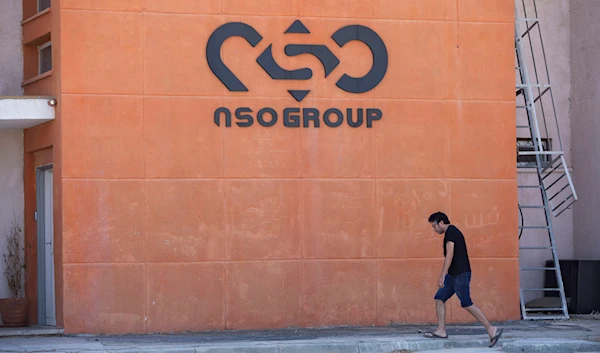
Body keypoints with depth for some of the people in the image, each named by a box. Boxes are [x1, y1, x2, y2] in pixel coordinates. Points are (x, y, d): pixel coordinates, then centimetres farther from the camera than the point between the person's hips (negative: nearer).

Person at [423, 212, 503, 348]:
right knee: (439, 299, 8)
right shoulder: (454, 232, 20)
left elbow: (450, 255, -20)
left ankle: (491, 330, -6)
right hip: (454, 275, 10)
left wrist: (442, 275, -23)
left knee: (467, 305, -9)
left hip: (460, 275, -10)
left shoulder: (450, 232, -11)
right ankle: (441, 331, 7)